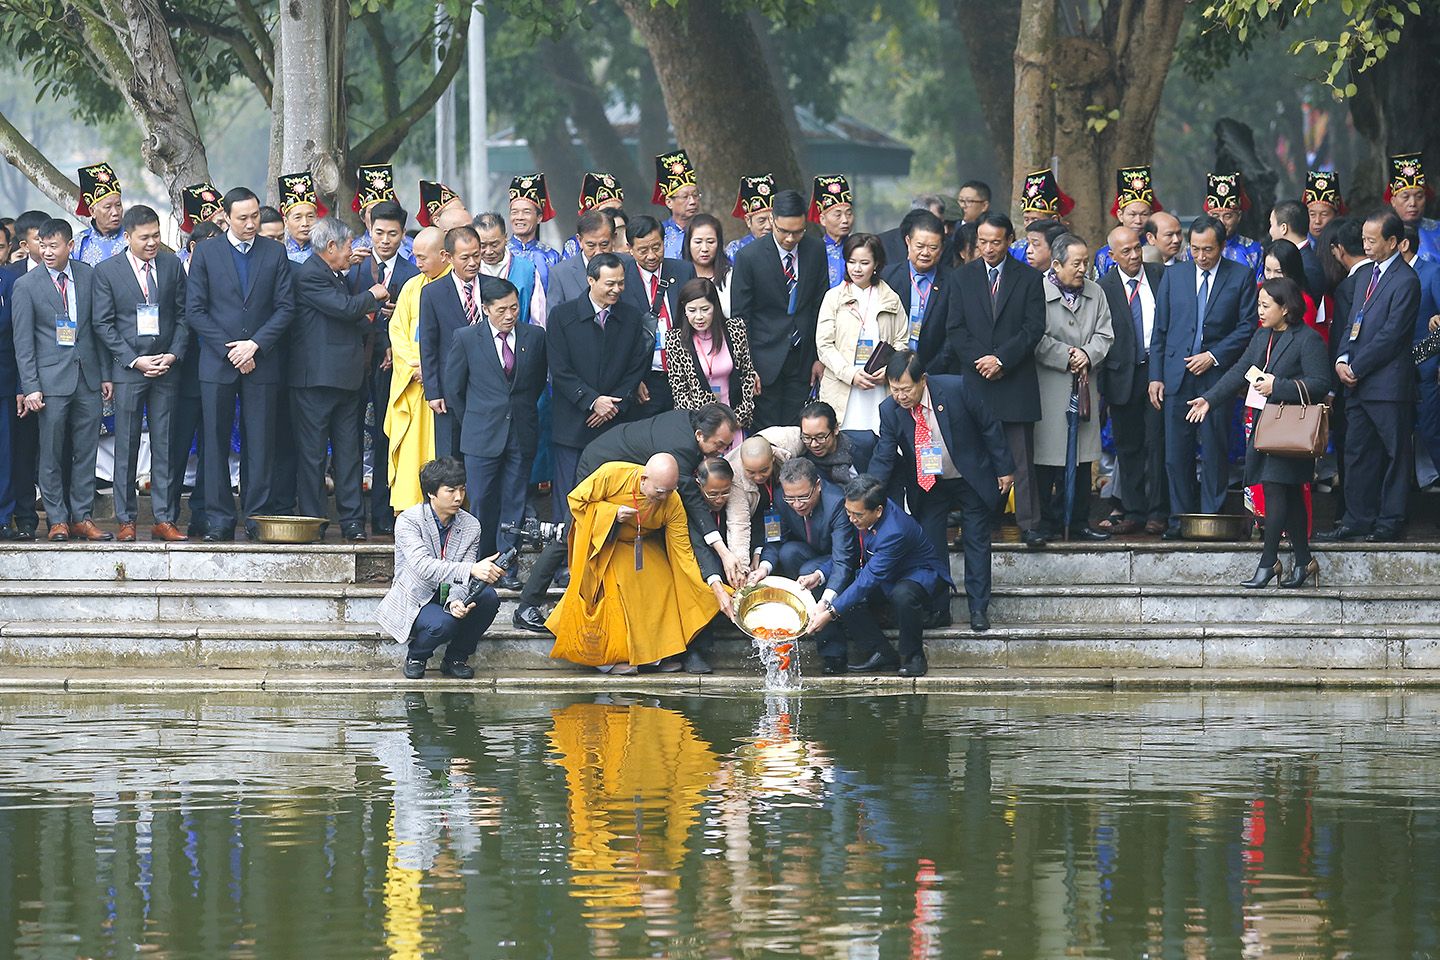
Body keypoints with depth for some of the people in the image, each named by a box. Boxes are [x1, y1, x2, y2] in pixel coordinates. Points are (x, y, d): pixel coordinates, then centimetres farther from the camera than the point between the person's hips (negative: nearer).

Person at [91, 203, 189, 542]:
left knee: (165, 448, 2)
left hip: (167, 368, 2)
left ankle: (165, 519, 5)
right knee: (126, 448, 0)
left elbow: (183, 314, 9)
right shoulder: (107, 271, 0)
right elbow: (103, 324, -1)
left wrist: (174, 354, -5)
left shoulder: (172, 265, 7)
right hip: (127, 370, -2)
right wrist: (134, 361, -10)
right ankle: (126, 520, 5)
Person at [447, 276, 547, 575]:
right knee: (482, 503, 2)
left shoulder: (535, 336, 2)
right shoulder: (466, 338, -3)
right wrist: (472, 422, 8)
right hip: (482, 436, -2)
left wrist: (522, 412, 12)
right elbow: (454, 387, 4)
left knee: (514, 502, 4)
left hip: (522, 435, 2)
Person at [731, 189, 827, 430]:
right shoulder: (749, 257, -9)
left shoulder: (816, 251, 2)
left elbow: (821, 306, 10)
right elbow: (739, 317, -5)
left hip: (802, 358, 3)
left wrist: (820, 356, 7)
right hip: (766, 360, -3)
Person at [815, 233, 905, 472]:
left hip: (881, 390, 2)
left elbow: (901, 342, 11)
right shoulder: (834, 297, 6)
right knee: (861, 441, -13)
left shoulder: (891, 300, 12)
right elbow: (824, 345, 1)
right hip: (845, 394, -2)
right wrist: (851, 374, -12)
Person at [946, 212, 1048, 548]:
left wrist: (1001, 359, -11)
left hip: (1016, 379, -2)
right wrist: (980, 362, -8)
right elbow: (955, 329, 6)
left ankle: (1029, 525, -3)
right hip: (974, 380, 2)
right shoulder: (963, 277, 9)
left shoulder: (1028, 278, 4)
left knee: (1022, 456, -3)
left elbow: (1034, 328, -2)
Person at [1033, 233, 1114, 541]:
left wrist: (1087, 354, -8)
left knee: (1081, 462, 8)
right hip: (1048, 386, -6)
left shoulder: (1095, 293, 12)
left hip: (1083, 387, 6)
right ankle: (1046, 523, 5)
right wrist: (1067, 356, -14)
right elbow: (1035, 339, -13)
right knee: (1046, 458, -2)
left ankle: (1078, 522, 15)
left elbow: (1104, 335, 11)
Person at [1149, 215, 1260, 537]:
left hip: (1217, 374, -2)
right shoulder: (1174, 275, 11)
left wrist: (1213, 356, -9)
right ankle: (1180, 517, 7)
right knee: (1176, 453, 0)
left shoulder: (1241, 276, 3)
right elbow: (1160, 329, 12)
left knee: (1215, 451, -1)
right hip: (1177, 375, 2)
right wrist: (1156, 375, 5)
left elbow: (1247, 326, 1)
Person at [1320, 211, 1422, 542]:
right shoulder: (1367, 275, 15)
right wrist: (1342, 360, 0)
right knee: (1357, 453, 9)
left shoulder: (1406, 281, -12)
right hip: (1358, 383, 8)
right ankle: (1358, 521, 14)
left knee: (1395, 453, 1)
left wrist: (1357, 368, -14)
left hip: (1388, 384, -8)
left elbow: (1391, 335, -16)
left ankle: (1390, 523, 6)